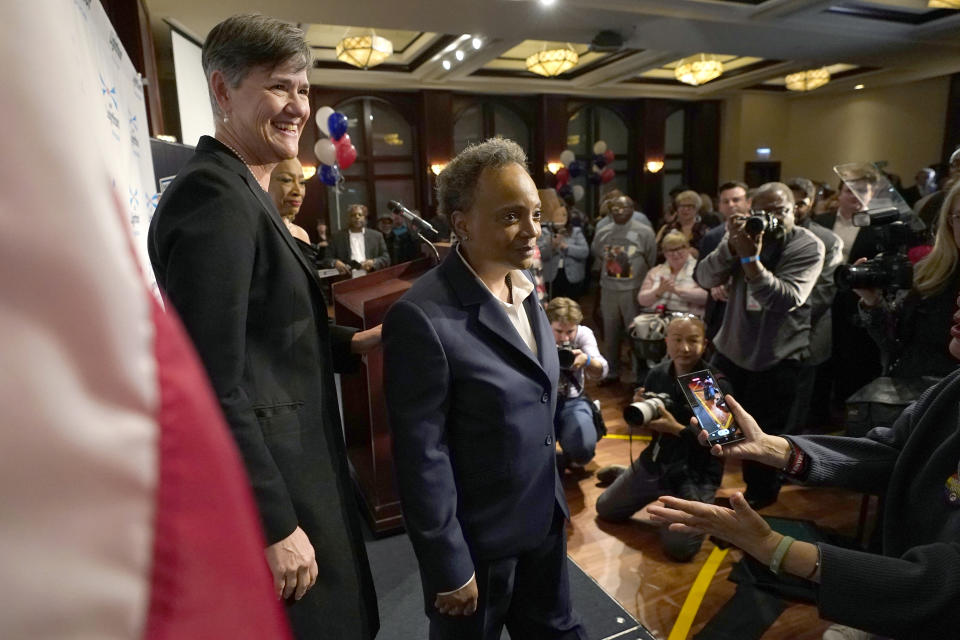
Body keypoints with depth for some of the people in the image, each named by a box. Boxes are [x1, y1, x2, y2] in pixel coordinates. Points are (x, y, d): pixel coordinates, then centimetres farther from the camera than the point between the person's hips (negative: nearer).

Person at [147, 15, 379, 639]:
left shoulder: (242, 191, 10)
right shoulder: (214, 195, -21)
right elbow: (209, 385, -25)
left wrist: (357, 342, 2)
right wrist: (275, 525, -20)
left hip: (284, 470, 10)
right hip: (262, 489, -10)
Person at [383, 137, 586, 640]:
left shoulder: (524, 287, 0)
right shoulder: (423, 317, -26)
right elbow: (422, 458, -22)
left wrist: (553, 496, 13)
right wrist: (449, 568, -15)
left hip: (544, 518, 7)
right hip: (478, 540, -6)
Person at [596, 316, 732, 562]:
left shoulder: (717, 385, -19)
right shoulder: (657, 374, -5)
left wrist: (677, 429, -30)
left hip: (696, 473, -4)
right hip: (655, 461, 5)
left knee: (678, 548, -15)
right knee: (606, 509, 10)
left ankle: (702, 507, 15)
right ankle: (626, 476, 41)